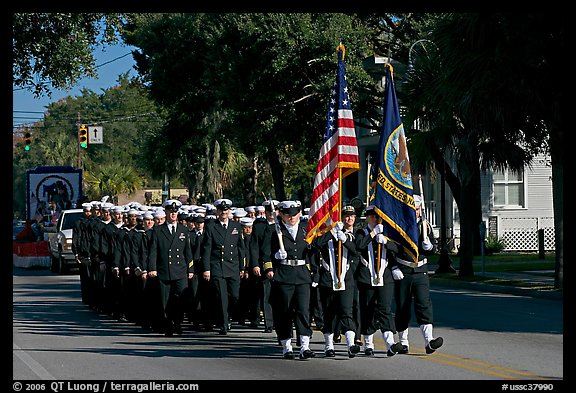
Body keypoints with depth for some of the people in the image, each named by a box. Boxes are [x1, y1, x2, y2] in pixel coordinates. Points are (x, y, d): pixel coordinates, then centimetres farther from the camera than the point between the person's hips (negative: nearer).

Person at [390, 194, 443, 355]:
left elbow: (431, 251, 13)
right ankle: (403, 342, 17)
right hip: (402, 274, -1)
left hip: (420, 272, 1)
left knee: (424, 304, -12)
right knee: (402, 308, 5)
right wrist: (394, 269, -7)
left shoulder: (425, 226, 8)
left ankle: (429, 341, -22)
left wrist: (427, 244, -10)